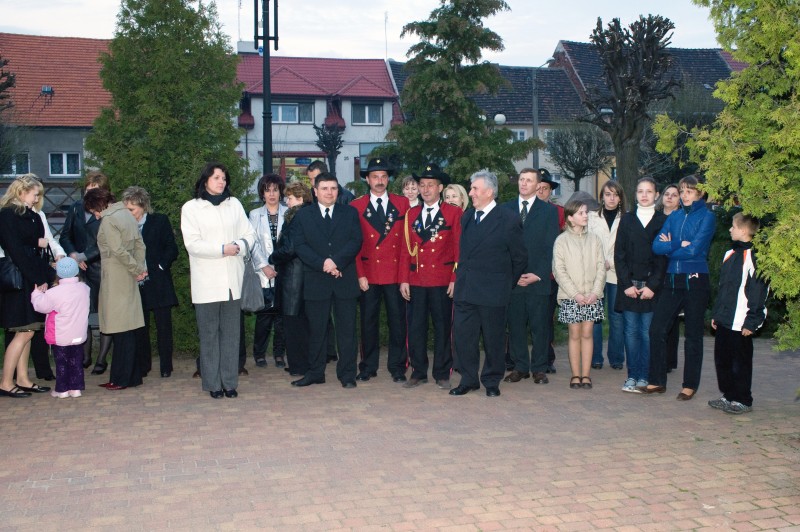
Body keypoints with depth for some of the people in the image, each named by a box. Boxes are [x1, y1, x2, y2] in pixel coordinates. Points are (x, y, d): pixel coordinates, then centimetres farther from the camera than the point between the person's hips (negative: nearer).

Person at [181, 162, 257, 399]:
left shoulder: (234, 204, 14)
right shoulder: (191, 208, 3)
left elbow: (249, 235, 11)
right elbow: (192, 244, -6)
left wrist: (240, 245, -11)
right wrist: (222, 249, -14)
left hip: (232, 279, 3)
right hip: (206, 281, -3)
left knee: (231, 333, 5)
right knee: (209, 334, 1)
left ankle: (230, 382, 11)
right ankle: (213, 384, 7)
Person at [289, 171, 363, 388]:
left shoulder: (350, 213, 10)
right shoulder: (303, 216, 9)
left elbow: (356, 241, -2)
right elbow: (299, 245, -2)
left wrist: (336, 261, -15)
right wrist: (322, 264, -14)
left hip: (345, 280, 0)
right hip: (316, 282, 0)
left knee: (347, 329, 3)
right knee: (316, 330, 6)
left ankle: (347, 374, 11)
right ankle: (315, 373, 16)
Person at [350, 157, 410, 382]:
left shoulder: (402, 204, 7)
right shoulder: (356, 207, 3)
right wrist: (360, 274, -5)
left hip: (396, 273, 1)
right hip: (368, 274, 0)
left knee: (398, 320, 3)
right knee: (368, 321, 6)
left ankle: (397, 367, 14)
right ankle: (368, 367, 18)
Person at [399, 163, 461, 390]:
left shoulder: (454, 213, 1)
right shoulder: (411, 214, 11)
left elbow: (459, 249, -2)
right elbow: (405, 250, 9)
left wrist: (455, 279, -8)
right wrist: (404, 280, 2)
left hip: (443, 281, -3)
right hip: (416, 281, 3)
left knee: (443, 327, 4)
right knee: (416, 328, 4)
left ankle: (442, 374, 15)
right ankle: (418, 372, 16)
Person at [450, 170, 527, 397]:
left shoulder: (508, 219, -6)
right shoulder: (467, 217, 12)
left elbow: (519, 257, 0)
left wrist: (508, 284, 4)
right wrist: (460, 277, 13)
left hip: (492, 291, -5)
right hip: (464, 289, 5)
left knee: (493, 339, 6)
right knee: (463, 336, 5)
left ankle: (492, 382, 20)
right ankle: (468, 380, 18)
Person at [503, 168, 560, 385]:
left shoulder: (549, 211, 6)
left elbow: (551, 247, 1)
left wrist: (538, 275, -9)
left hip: (539, 279, -1)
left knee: (540, 325, 1)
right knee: (515, 325, 4)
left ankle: (539, 369, 10)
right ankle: (520, 367, 14)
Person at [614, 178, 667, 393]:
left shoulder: (663, 221, 5)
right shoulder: (627, 219, 10)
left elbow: (664, 256, 0)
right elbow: (619, 254, 5)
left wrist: (652, 286, -9)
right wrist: (626, 284, -5)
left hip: (652, 286, -1)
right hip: (628, 285, 2)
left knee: (647, 332, -1)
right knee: (631, 331, 2)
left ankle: (644, 377, 6)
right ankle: (632, 376, 9)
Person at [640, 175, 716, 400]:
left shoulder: (706, 216, -4)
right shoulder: (674, 216, 12)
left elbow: (693, 250, -14)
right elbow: (657, 246, 1)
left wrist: (669, 248, -2)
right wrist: (679, 245, -12)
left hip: (695, 281, -5)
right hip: (672, 280, 5)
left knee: (693, 335, 5)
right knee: (657, 330, 1)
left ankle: (690, 385, 15)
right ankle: (657, 381, 11)